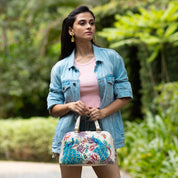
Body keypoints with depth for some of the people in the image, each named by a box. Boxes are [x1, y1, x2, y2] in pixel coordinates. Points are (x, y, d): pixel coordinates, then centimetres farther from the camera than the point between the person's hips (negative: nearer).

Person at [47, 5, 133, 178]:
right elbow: (53, 108, 9)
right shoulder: (60, 68, 7)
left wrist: (103, 112, -10)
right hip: (70, 135, 1)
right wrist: (70, 106, -12)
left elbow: (124, 94, 5)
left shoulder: (112, 58, 6)